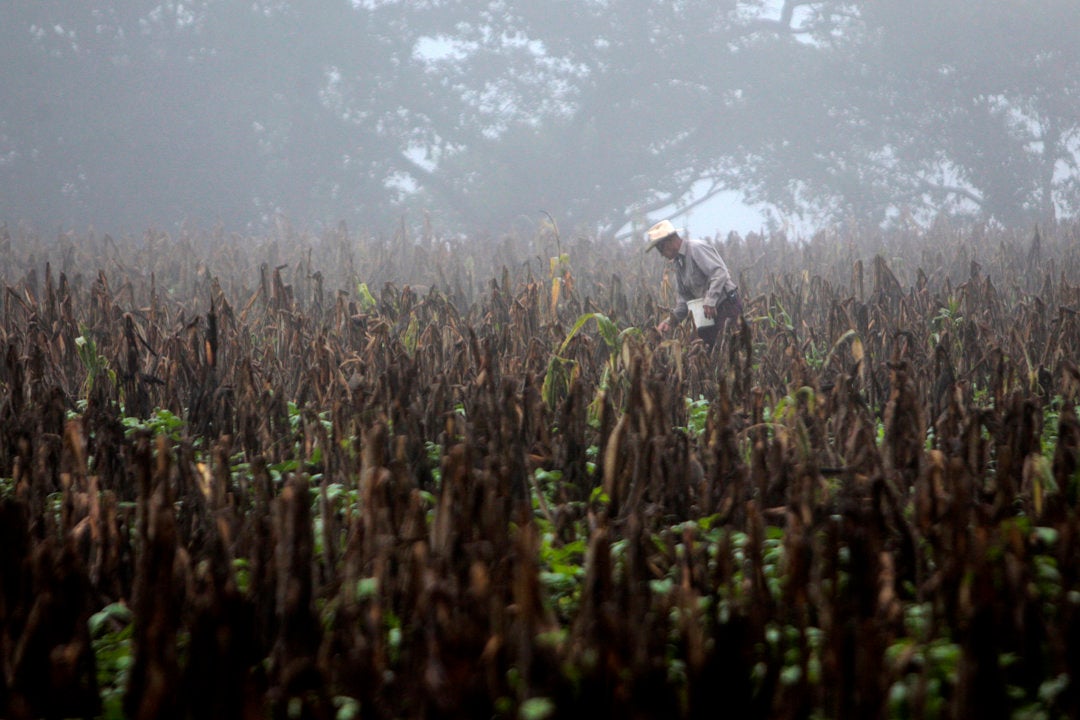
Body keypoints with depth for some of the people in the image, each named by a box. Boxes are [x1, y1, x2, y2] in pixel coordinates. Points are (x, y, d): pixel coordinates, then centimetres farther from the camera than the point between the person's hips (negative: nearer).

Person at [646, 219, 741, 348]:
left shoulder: (696, 249, -12)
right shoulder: (678, 263, 17)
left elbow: (719, 273, -23)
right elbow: (685, 298, 18)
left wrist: (710, 302, -29)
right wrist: (670, 321, 5)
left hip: (727, 306, -9)